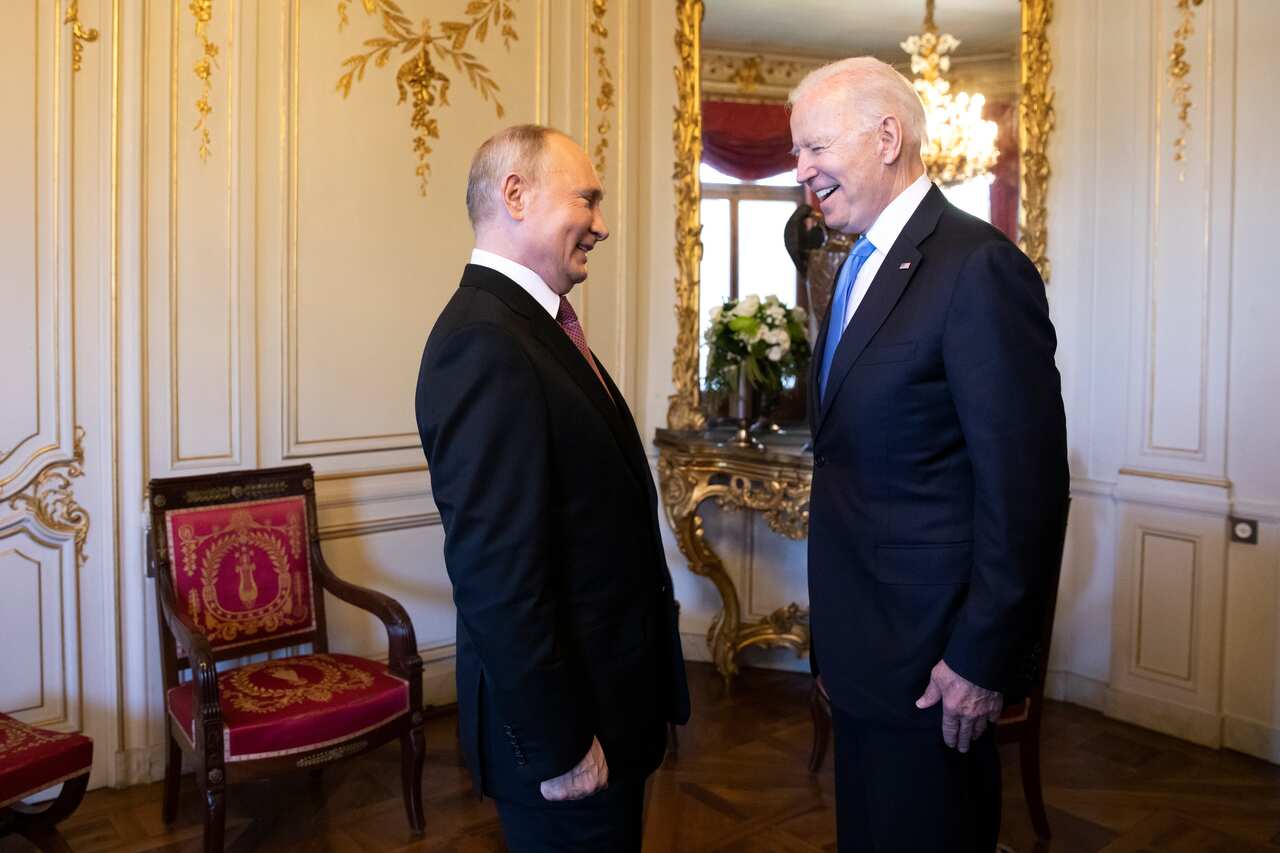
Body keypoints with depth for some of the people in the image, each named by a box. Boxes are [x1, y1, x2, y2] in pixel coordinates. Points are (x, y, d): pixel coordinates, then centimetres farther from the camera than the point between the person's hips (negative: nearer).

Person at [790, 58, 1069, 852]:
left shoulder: (978, 265, -19)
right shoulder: (861, 265, 10)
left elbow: (1025, 485, -21)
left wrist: (984, 659, -18)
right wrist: (837, 630, 14)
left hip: (931, 655, -8)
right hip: (862, 638, 8)